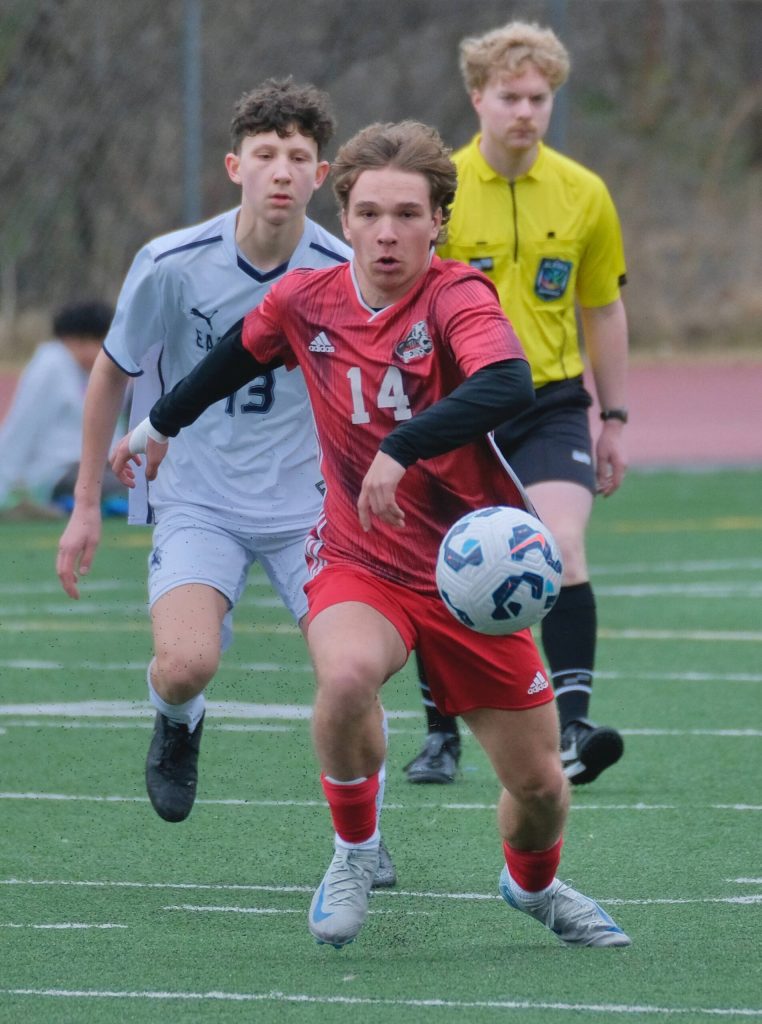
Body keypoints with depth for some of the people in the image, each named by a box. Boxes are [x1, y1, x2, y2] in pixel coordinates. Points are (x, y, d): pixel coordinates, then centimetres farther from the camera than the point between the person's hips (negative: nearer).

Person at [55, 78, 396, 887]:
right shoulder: (171, 265, -13)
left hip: (307, 504, 1)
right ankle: (177, 724, 14)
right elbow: (111, 374, 3)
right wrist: (85, 506, 5)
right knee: (185, 664, -25)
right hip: (199, 501, -1)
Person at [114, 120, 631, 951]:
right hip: (358, 562, 1)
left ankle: (533, 883, 41)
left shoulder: (456, 298, -18)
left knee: (539, 782, 4)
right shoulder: (304, 302, -4)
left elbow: (508, 386, -39)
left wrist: (400, 450, -48)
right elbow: (239, 354, 19)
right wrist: (159, 424, 33)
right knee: (347, 674, -34)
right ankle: (354, 852, -7)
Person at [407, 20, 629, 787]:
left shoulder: (583, 195, 1)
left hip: (550, 404, 0)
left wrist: (614, 418, 12)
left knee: (562, 550, -20)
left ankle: (572, 725, -22)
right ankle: (442, 737, 20)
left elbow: (603, 308, 12)